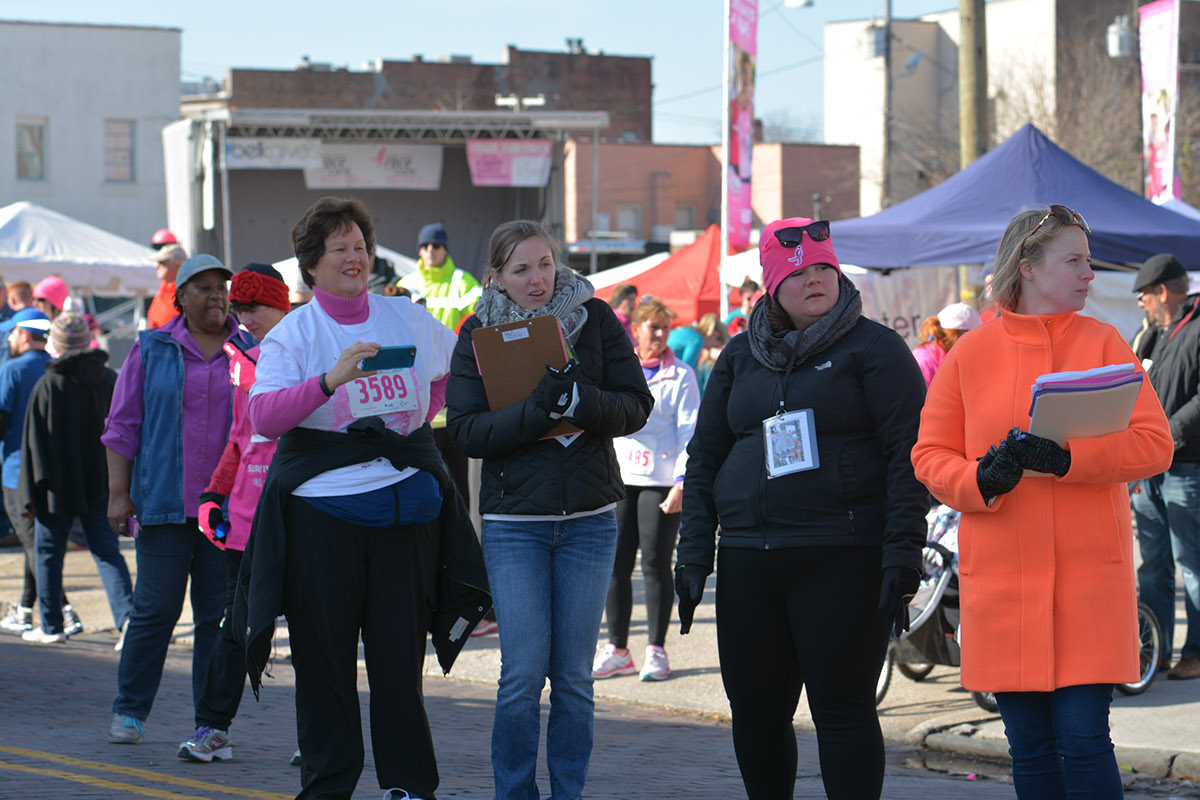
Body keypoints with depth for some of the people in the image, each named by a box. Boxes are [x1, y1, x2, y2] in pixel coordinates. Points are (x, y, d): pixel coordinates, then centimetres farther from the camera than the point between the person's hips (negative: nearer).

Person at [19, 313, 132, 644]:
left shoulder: (47, 385, -11)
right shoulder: (110, 380, 1)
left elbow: (35, 441, -9)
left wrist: (31, 491, -4)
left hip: (57, 486, -3)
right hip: (100, 484, 3)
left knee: (49, 553, 10)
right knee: (107, 552, 4)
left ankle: (52, 626, 14)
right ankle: (128, 614, -14)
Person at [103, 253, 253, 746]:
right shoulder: (152, 350, 7)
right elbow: (122, 424, 7)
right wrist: (118, 492, -1)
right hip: (164, 502, -1)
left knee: (220, 614, 1)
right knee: (155, 608, -3)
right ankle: (129, 711, 11)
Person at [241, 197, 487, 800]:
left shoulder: (406, 318, 9)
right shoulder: (293, 333, -1)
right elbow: (263, 416, -16)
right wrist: (330, 380, -28)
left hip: (402, 503, 2)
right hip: (320, 509, -2)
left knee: (400, 651, 3)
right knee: (324, 654, 1)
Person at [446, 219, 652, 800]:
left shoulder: (595, 318, 3)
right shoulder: (479, 334, 1)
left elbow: (636, 406, -1)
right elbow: (465, 430, -8)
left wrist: (583, 401, -20)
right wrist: (535, 410, -23)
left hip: (590, 520, 1)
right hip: (514, 522, -1)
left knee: (574, 676, 5)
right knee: (523, 674, -7)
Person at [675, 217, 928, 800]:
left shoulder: (874, 348, 1)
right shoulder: (741, 355, 16)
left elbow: (908, 454, -5)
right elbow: (704, 457, 18)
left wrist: (901, 555, -13)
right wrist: (694, 554, 9)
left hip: (844, 559, -5)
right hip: (747, 562, 5)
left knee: (841, 708, -6)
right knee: (754, 711, 8)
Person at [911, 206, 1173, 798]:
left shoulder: (1102, 343, 4)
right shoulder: (971, 354, 6)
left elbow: (1154, 444, -3)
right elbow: (930, 455, 8)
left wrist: (1067, 458, -17)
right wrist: (981, 481, -13)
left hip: (1089, 573, -1)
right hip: (1001, 578, 1)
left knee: (1084, 739, -8)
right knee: (1029, 746, 6)